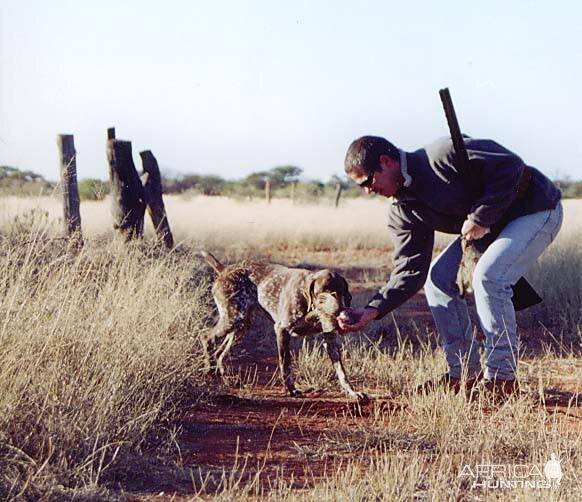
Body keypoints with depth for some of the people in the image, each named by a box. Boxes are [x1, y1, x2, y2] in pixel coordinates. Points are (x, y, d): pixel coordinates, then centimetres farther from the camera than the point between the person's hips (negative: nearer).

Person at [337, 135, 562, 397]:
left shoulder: (442, 157, -27)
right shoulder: (402, 211, -3)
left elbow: (510, 166, -29)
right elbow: (410, 269, -7)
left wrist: (480, 217, -28)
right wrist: (374, 309, -20)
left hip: (537, 209, -9)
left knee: (487, 276, -26)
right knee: (437, 278, -2)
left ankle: (502, 376, -13)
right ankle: (465, 371, 6)